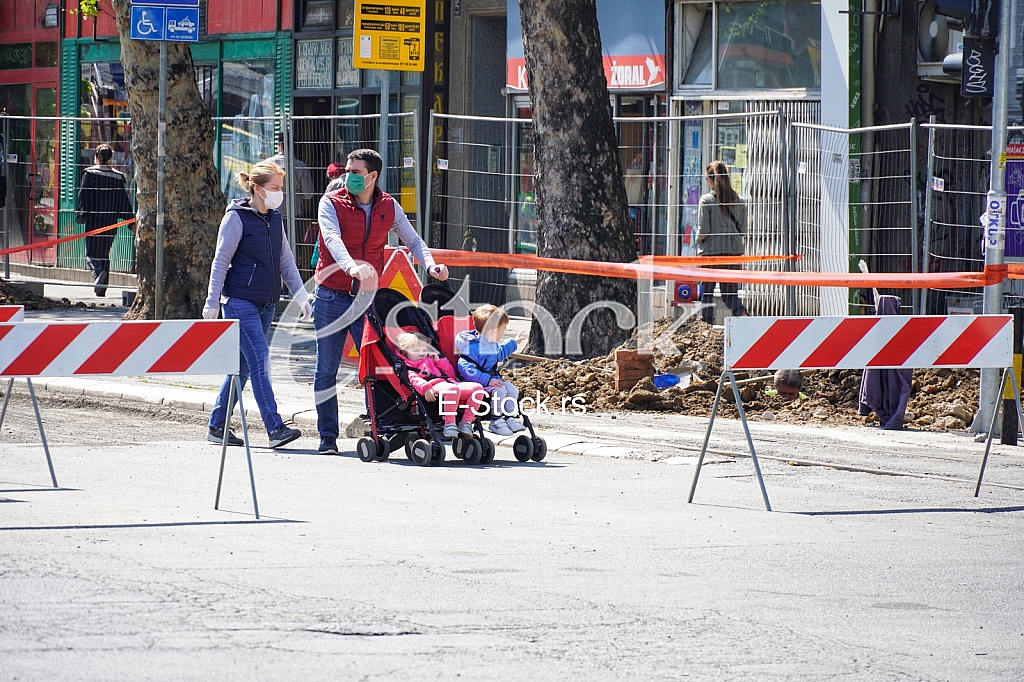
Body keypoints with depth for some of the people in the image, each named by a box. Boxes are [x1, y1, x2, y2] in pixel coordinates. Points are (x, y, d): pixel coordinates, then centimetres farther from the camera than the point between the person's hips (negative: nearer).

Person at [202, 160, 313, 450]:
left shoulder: (275, 219, 13)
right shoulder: (237, 217, -8)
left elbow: (286, 261, 19)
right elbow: (220, 261, -7)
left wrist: (301, 296, 11)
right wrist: (212, 303, -10)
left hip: (266, 303, 8)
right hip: (240, 300, -8)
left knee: (243, 366, 9)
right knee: (259, 360, -15)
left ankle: (217, 426, 17)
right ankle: (275, 429, -21)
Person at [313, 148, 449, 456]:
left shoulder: (388, 207, 4)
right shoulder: (331, 203, -6)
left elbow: (412, 240, 10)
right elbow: (332, 238, -23)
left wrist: (430, 264, -12)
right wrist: (351, 266, -43)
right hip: (331, 298, -1)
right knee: (326, 370, 3)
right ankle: (328, 436, 11)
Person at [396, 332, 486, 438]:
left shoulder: (431, 361, 41)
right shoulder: (409, 367, 18)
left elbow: (451, 374, 35)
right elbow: (415, 380, -6)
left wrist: (439, 361, 25)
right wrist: (425, 388, -27)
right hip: (435, 385, -8)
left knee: (477, 388, -14)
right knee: (453, 389, -42)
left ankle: (466, 421, -17)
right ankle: (449, 424, -40)